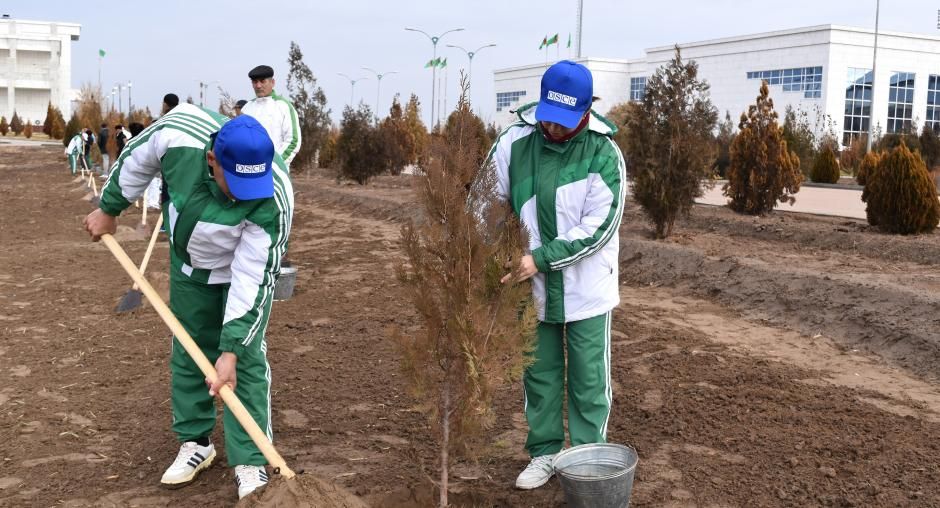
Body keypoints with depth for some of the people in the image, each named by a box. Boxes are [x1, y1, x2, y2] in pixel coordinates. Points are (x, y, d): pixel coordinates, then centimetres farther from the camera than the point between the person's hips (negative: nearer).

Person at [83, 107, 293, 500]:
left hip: (246, 266, -3)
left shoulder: (273, 200, -40)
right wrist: (109, 209, 3)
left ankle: (250, 463, 1)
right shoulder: (177, 134, -34)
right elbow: (136, 160, -9)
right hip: (189, 262, 4)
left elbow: (250, 279, -34)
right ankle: (195, 443, 27)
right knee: (188, 351, 10)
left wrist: (230, 349, -34)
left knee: (247, 360, -9)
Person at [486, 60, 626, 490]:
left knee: (588, 379, 8)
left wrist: (541, 257, -25)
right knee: (540, 374, 14)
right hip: (533, 285, 3)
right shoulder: (514, 141, -7)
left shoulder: (604, 154, -15)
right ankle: (544, 452, 30)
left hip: (586, 287, -3)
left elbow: (599, 228, -19)